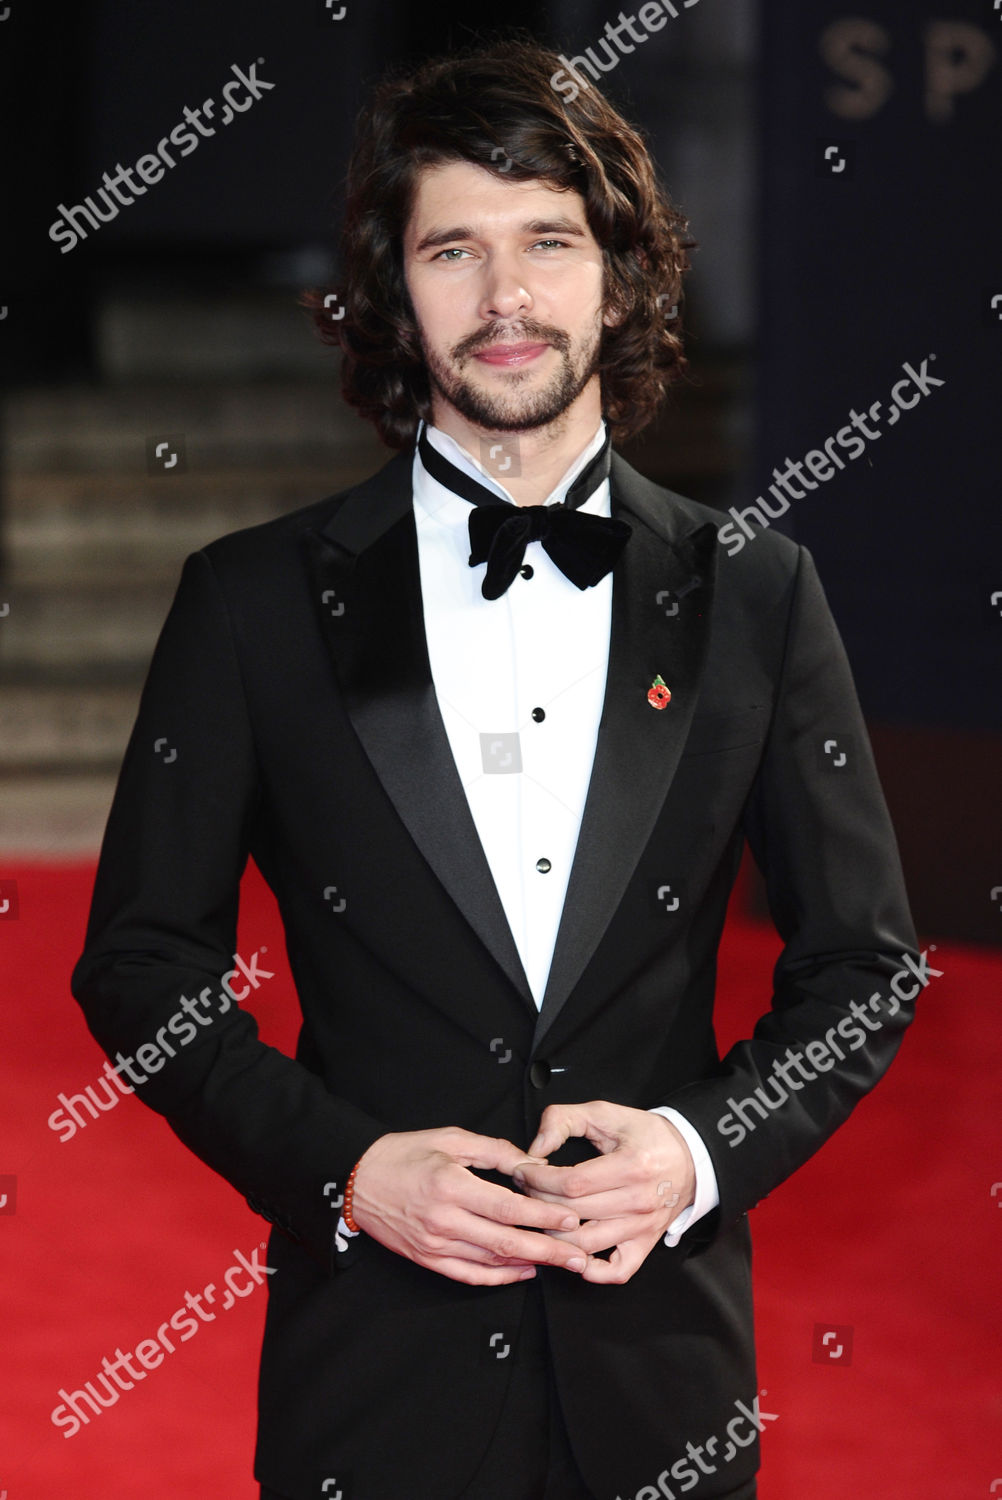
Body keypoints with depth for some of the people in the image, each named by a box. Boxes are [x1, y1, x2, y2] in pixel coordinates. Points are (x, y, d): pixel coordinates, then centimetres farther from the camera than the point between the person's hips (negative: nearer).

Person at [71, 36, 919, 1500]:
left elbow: (863, 963, 7)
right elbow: (142, 959, 2)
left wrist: (703, 1148, -9)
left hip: (661, 1363, 1)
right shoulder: (254, 599, 0)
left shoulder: (752, 594, 3)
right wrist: (342, 1167, -12)